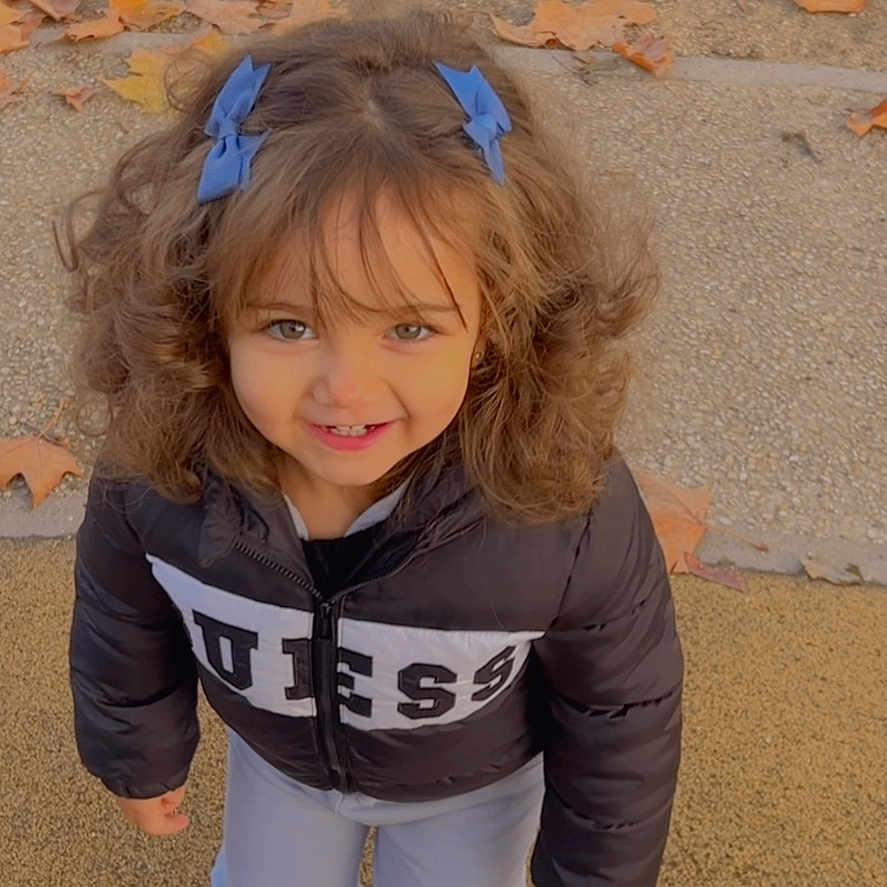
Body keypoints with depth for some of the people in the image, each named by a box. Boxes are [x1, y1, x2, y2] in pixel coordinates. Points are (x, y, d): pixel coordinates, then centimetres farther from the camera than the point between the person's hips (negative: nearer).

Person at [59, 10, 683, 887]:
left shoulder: (571, 509, -41)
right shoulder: (153, 464, -34)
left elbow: (621, 710, -20)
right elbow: (124, 623, -10)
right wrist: (137, 755, 6)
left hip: (475, 788, -1)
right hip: (276, 756, 2)